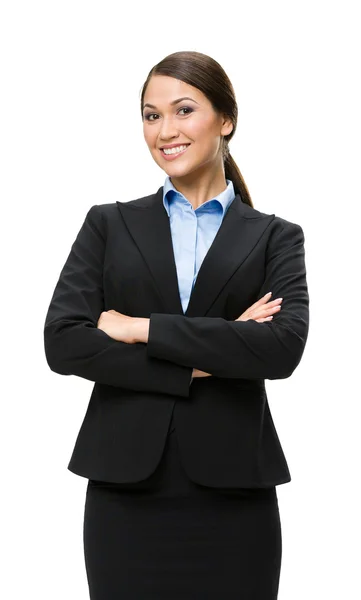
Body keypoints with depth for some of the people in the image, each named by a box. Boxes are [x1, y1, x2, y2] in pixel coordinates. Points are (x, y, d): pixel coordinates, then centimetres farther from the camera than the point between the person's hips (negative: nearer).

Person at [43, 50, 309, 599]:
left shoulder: (275, 238, 6)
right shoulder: (109, 225, 8)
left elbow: (284, 347, -12)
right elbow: (63, 343, -5)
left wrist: (142, 328, -12)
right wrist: (199, 363, -11)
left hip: (233, 492, 0)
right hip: (126, 487, 1)